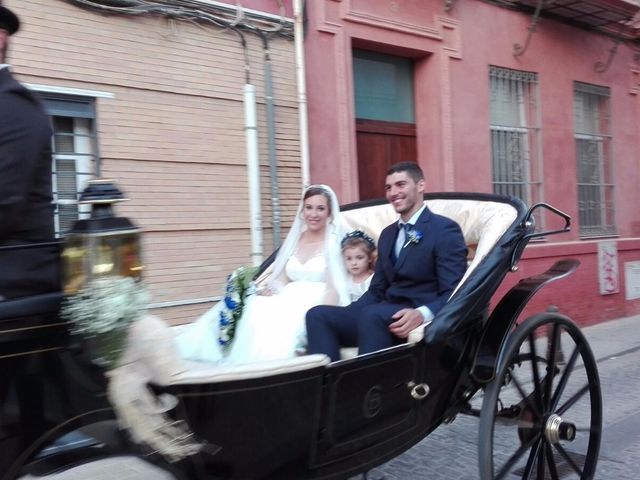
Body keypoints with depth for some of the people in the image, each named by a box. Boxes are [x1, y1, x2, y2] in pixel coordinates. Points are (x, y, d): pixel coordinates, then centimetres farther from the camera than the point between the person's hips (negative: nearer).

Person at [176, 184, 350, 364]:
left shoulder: (334, 242, -1)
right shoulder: (294, 239, 16)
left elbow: (333, 289, -9)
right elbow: (282, 279, 12)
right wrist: (270, 288, -11)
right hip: (290, 302, 5)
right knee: (256, 309, -23)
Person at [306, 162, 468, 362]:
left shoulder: (445, 229, -3)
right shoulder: (387, 234, 21)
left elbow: (453, 294, -11)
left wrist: (422, 314, -31)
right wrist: (344, 315, 1)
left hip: (417, 318, -7)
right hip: (384, 316, 7)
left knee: (372, 314, -36)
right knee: (318, 314, -14)